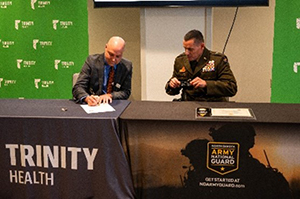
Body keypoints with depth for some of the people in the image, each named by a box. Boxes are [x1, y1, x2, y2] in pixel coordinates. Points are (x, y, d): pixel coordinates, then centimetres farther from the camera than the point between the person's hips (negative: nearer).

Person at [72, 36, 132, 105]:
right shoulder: (92, 61, -6)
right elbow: (78, 87, -11)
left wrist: (110, 95, -17)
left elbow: (126, 92, 3)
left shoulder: (127, 66, 0)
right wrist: (87, 98, -33)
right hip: (92, 105, -2)